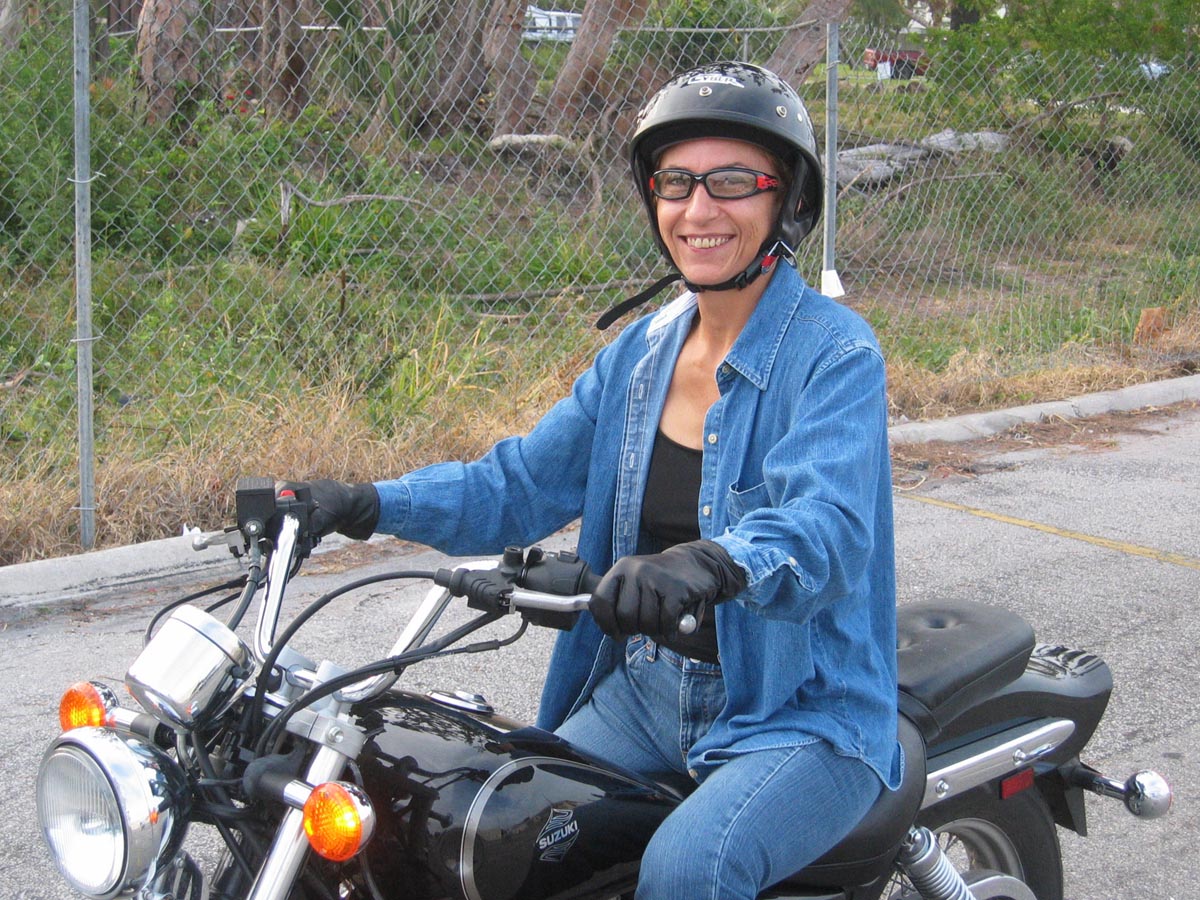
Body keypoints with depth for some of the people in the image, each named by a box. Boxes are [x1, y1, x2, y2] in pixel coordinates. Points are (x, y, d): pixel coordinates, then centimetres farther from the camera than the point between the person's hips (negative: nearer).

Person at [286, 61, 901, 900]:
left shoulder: (836, 353, -14)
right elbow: (523, 483, 8)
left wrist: (716, 565, -51)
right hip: (650, 686, 6)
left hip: (806, 713, -6)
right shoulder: (643, 349, 8)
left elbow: (831, 530, -30)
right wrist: (370, 505, -6)